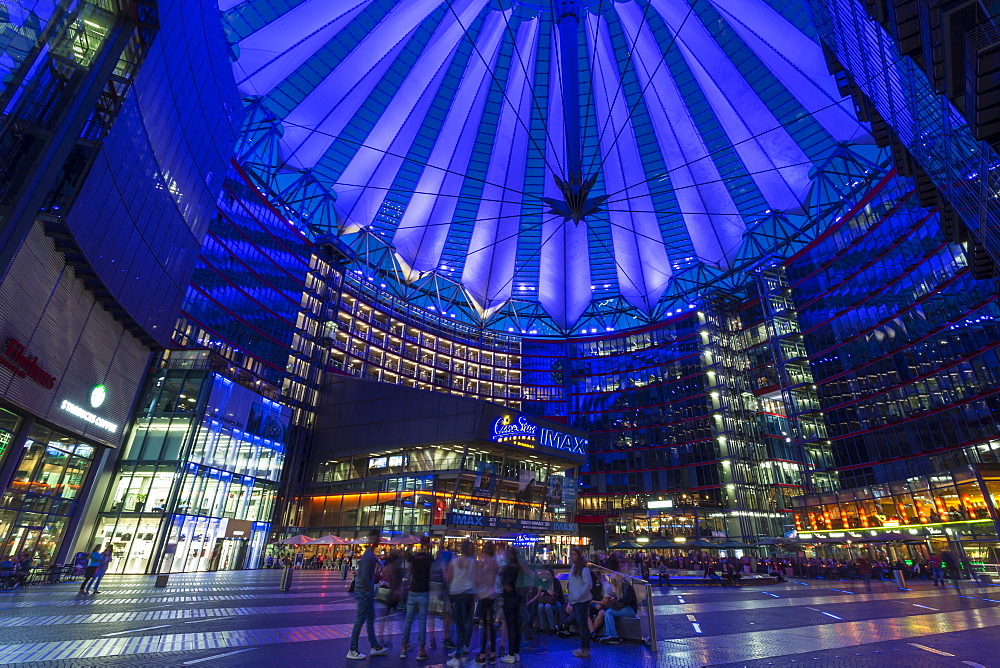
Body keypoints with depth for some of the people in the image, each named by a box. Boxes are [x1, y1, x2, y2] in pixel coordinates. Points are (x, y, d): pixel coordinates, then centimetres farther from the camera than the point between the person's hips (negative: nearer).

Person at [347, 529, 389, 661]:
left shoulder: (369, 553, 8)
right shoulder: (369, 555, -23)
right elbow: (364, 577, -26)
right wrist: (371, 588, -14)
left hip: (367, 592, 10)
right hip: (364, 591, -10)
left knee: (370, 619, 16)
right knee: (360, 620, 1)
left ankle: (375, 647, 26)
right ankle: (352, 651, 12)